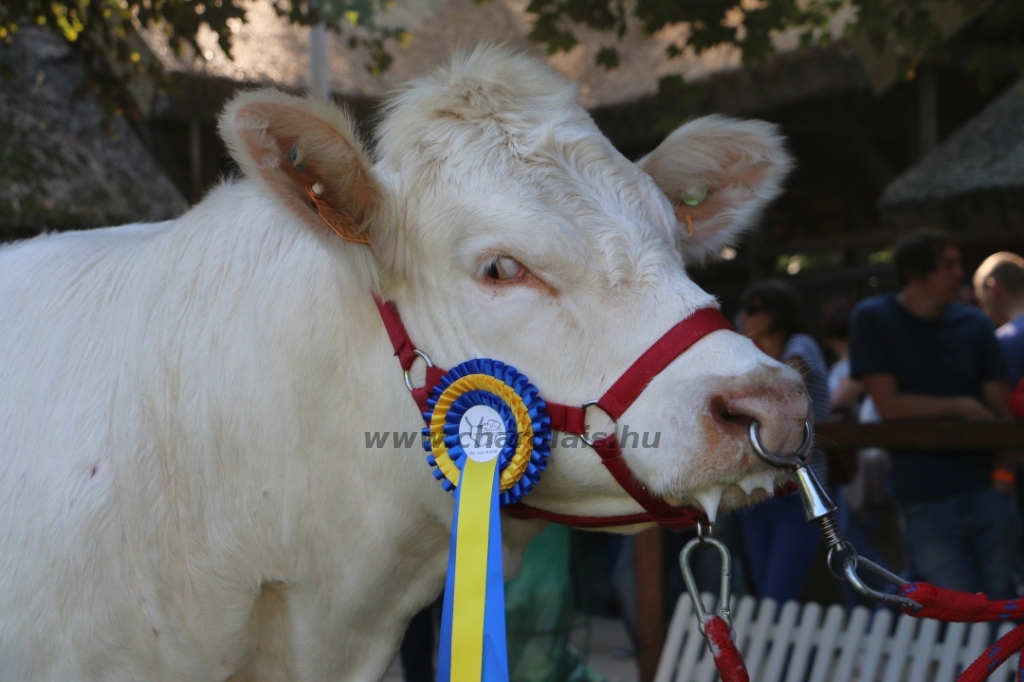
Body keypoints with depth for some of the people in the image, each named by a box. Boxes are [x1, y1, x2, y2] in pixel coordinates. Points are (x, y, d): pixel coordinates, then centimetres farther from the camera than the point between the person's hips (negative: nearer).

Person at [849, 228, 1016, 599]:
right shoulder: (872, 319, -3)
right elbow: (889, 405, -9)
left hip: (986, 485, 3)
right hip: (925, 500, -3)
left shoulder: (974, 325, 6)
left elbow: (1000, 409, 4)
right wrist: (962, 408, -8)